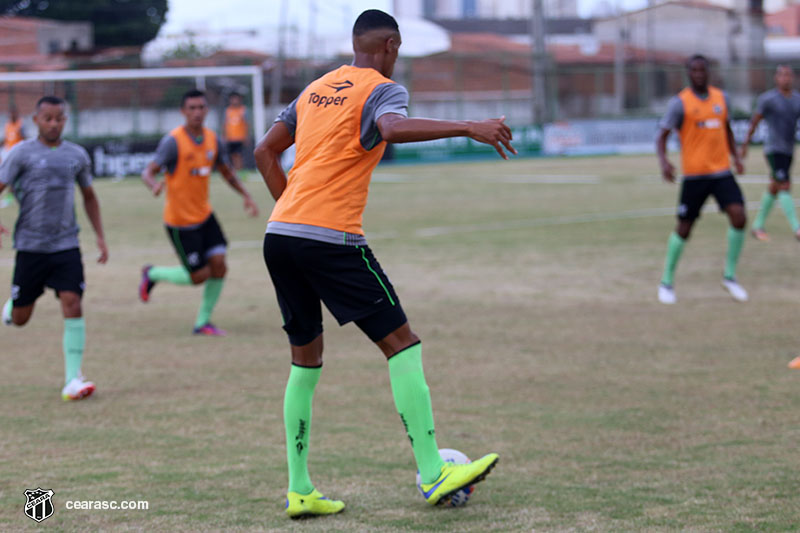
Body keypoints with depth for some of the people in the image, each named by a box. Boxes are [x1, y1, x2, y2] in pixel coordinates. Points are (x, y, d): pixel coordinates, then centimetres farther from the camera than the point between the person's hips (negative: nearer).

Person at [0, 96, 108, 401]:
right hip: (30, 246, -2)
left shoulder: (77, 155, 8)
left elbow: (89, 196, 21)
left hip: (66, 246, 2)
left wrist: (100, 237, 16)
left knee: (72, 304, -14)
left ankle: (73, 380, -12)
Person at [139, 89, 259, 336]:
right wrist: (154, 184, -42)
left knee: (218, 265, -5)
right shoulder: (173, 141, -17)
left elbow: (227, 172, 16)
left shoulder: (212, 139, 3)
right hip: (180, 220, -6)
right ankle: (152, 274, 22)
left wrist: (246, 195, 2)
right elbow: (148, 172, -19)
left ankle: (203, 322, 11)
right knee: (199, 275, -4)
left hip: (204, 215, 6)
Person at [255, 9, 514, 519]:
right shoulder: (382, 89, -2)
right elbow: (394, 128, -26)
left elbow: (266, 152, 23)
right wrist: (467, 128, -27)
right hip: (332, 240, -7)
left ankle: (299, 491, 12)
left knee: (306, 360, 15)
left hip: (279, 236, 7)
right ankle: (433, 475, -7)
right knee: (402, 343, -1)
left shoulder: (316, 89, 20)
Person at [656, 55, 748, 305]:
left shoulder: (721, 98, 9)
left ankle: (730, 276, 4)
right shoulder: (680, 103, -7)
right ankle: (667, 282, 18)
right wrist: (664, 162, -25)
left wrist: (735, 157, 14)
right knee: (684, 228, 1)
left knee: (739, 217, -12)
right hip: (694, 175, -4)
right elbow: (662, 136, -7)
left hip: (722, 171, 4)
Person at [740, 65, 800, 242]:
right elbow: (755, 121, 0)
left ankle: (758, 226, 27)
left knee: (774, 188, 14)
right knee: (785, 186, -15)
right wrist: (745, 144, 3)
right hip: (774, 150, -7)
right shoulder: (768, 99, -8)